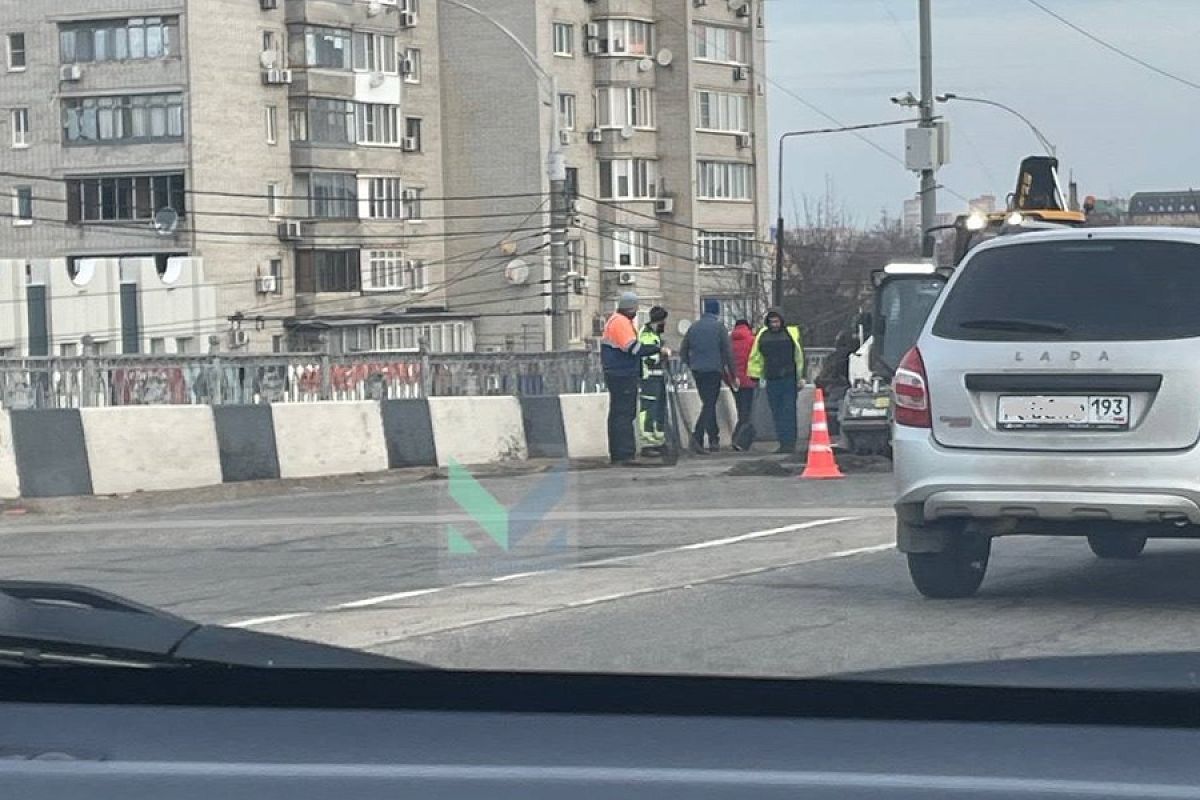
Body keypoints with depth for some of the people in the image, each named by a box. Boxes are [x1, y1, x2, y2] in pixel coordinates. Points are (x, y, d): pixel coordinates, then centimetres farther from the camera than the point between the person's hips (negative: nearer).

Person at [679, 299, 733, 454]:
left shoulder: (694, 327, 10)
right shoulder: (719, 327, -5)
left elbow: (683, 352, 12)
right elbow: (727, 352, -7)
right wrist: (733, 374, -2)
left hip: (697, 371, 5)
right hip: (713, 370, -5)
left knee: (709, 403, 15)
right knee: (709, 405, -6)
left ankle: (714, 440, 16)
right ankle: (697, 436, -22)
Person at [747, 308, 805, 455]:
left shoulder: (791, 333, 1)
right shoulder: (763, 335, 10)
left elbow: (799, 356, 1)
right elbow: (756, 357, 16)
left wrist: (801, 377, -3)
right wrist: (756, 376, 10)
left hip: (789, 379, -4)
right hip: (771, 381, 4)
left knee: (788, 412, -6)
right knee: (777, 414, 5)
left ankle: (789, 442, -5)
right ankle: (782, 443, 10)